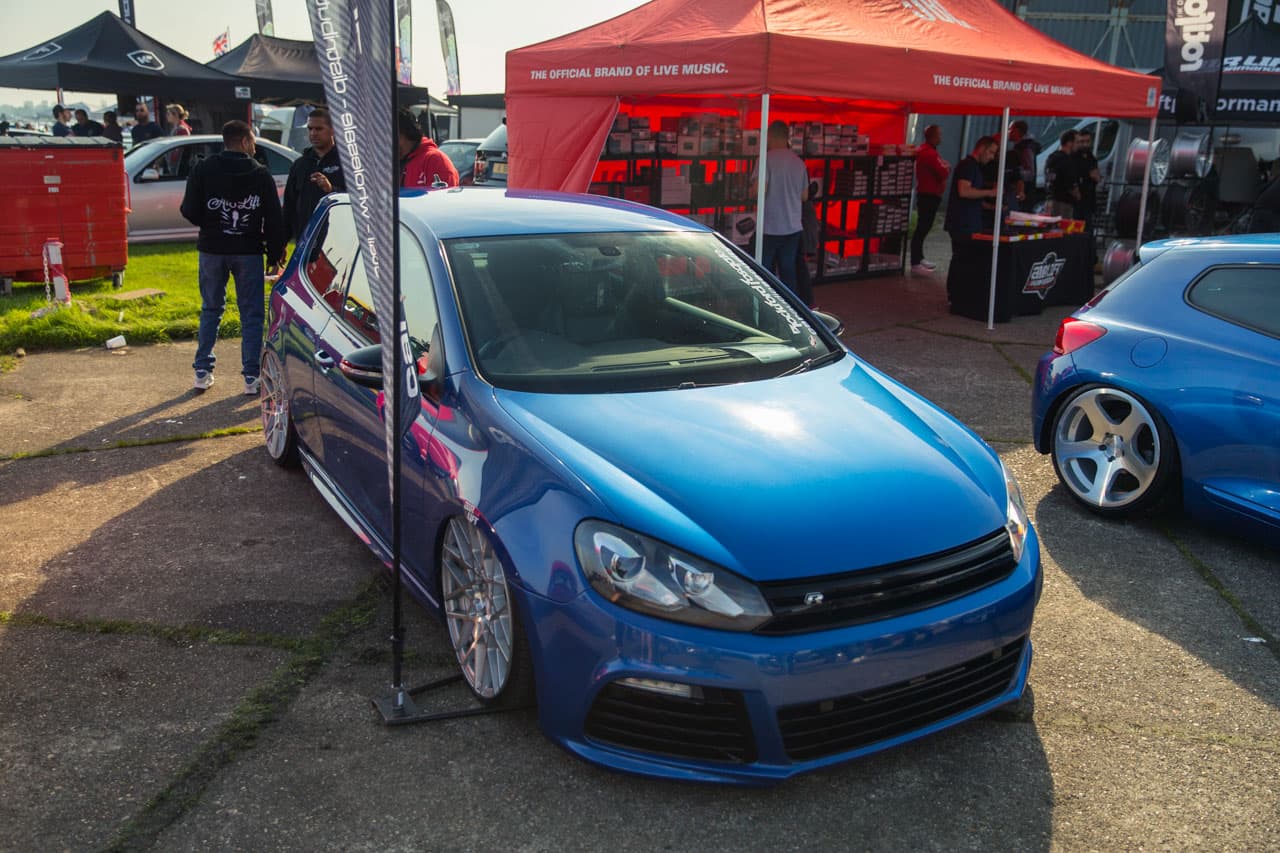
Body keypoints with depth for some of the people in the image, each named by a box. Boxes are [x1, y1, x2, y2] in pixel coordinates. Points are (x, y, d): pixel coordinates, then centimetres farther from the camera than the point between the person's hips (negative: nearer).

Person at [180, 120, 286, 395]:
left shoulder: (203, 170, -1)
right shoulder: (261, 174, -3)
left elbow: (189, 211, -3)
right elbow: (274, 220, -4)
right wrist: (275, 256, 3)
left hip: (212, 249, 2)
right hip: (248, 251, -2)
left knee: (210, 309, 15)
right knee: (251, 313, 5)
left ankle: (203, 371, 15)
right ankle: (252, 377, 2)